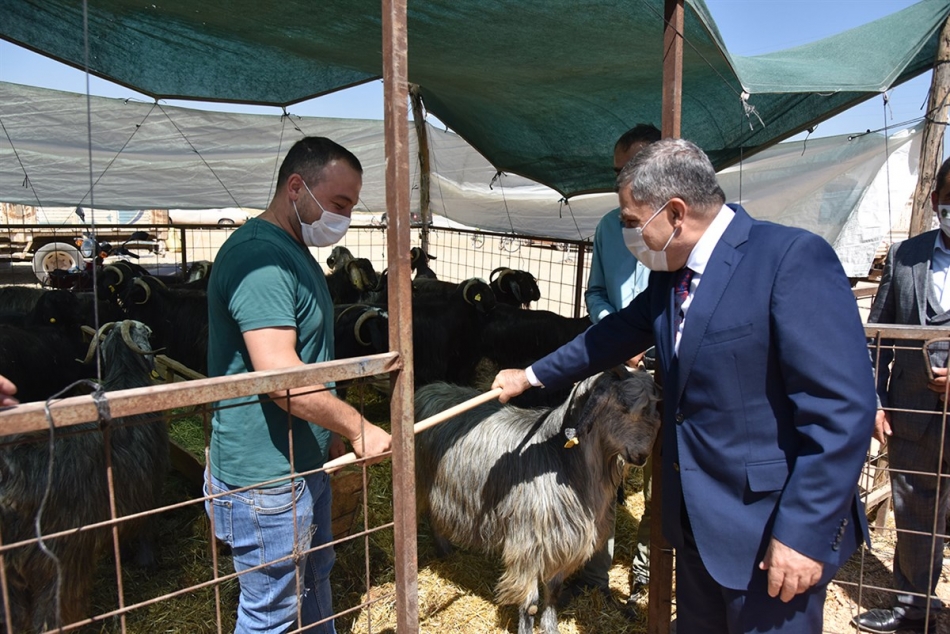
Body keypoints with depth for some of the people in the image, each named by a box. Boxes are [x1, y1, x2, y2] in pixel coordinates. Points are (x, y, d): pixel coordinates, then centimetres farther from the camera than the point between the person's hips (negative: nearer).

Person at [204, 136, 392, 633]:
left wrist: (334, 439, 20)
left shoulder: (294, 253, 11)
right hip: (266, 479, -10)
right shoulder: (259, 256, -23)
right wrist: (358, 429, -19)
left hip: (305, 463, 10)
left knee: (315, 583, 26)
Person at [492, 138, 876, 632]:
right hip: (698, 518, 8)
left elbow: (843, 408, -23)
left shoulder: (793, 258, -20)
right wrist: (533, 376, 23)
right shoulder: (669, 274, 4)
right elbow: (617, 335, 17)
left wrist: (804, 533, -22)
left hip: (772, 529, -7)